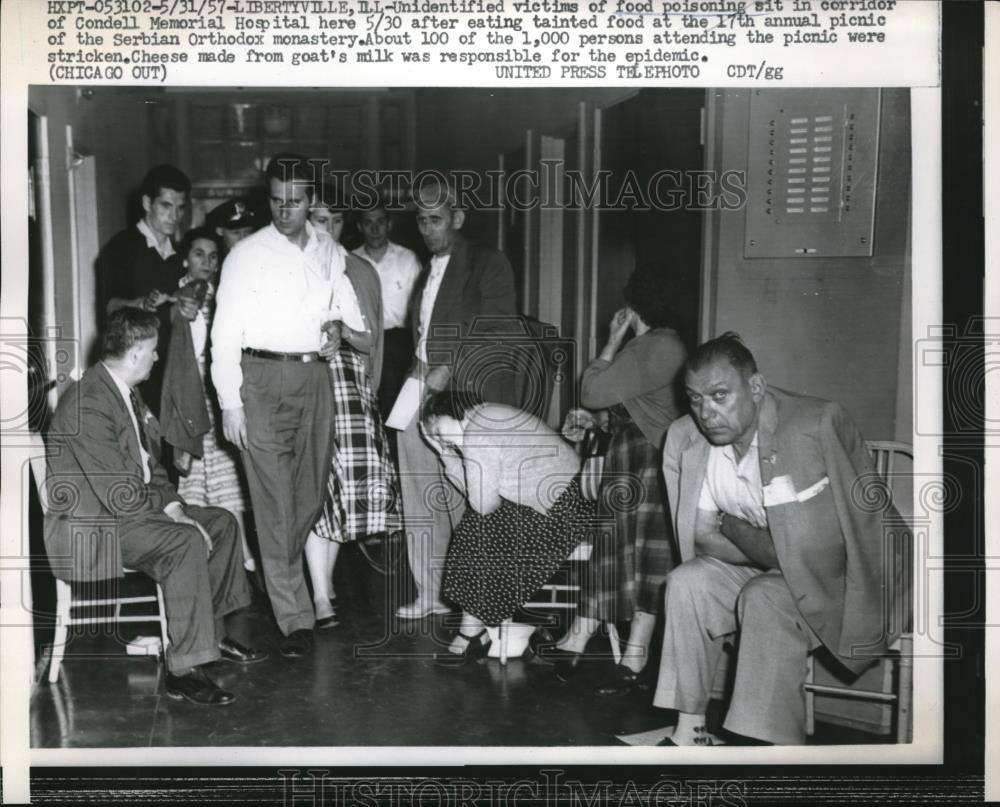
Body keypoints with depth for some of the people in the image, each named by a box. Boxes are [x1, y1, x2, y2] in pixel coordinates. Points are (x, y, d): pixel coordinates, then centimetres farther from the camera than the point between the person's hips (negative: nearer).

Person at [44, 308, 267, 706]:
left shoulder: (125, 391, 8)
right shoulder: (88, 404, -24)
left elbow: (147, 461, 16)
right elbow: (119, 495, -27)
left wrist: (173, 504, 1)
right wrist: (170, 511, -17)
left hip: (123, 508, 11)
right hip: (90, 526, -11)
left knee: (221, 523, 9)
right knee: (186, 542, -30)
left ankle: (212, 633, 19)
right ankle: (184, 669, -27)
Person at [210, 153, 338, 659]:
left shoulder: (329, 251, 10)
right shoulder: (247, 254, -2)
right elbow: (225, 333, -3)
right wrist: (230, 403, -8)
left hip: (315, 375, 4)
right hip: (263, 376, -4)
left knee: (311, 492, 10)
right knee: (274, 502, -6)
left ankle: (275, 578, 34)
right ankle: (295, 618, -3)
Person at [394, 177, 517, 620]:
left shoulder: (488, 265, -1)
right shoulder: (425, 272, 21)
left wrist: (450, 371, -14)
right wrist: (417, 366, 5)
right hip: (418, 394, 7)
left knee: (463, 504, -5)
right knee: (419, 503, 6)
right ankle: (429, 592, 15)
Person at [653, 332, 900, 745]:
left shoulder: (819, 425, -27)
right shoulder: (684, 438, -8)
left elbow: (819, 552, -28)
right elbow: (703, 536, -4)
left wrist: (731, 526, -21)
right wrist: (763, 545, -21)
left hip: (842, 578, -6)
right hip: (759, 569, 6)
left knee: (765, 600, -29)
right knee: (686, 582, -14)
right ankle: (691, 731, -8)